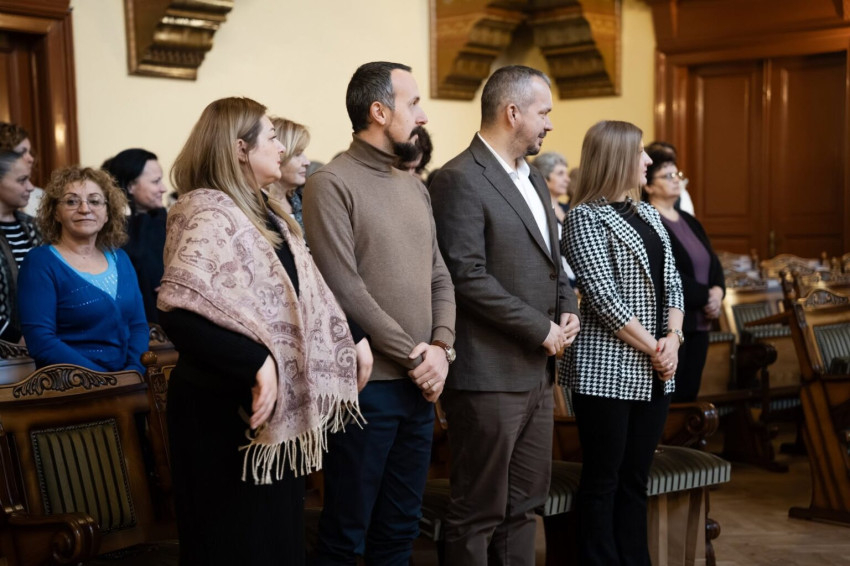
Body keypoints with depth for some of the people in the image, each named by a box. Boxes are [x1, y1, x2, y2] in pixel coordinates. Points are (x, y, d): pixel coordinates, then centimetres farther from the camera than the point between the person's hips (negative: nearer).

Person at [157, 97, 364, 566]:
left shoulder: (266, 214, 11)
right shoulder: (207, 213, -18)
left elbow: (305, 293, 19)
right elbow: (178, 311, -32)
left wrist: (351, 339, 10)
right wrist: (257, 363, -32)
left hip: (277, 404, 9)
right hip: (227, 407, -9)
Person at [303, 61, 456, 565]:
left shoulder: (415, 188, 14)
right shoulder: (331, 184, -9)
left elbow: (440, 278, 14)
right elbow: (345, 289, -16)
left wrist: (441, 347, -3)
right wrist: (414, 355, -13)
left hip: (420, 385, 7)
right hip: (366, 385, -7)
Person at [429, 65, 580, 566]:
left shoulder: (534, 180, 16)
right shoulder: (460, 180, -13)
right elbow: (469, 277, -20)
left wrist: (568, 309, 4)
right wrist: (541, 329, -15)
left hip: (537, 371, 9)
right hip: (490, 373, -9)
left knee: (525, 504, 16)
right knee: (481, 511, 2)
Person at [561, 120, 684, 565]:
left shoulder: (647, 214, 15)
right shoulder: (586, 216, -8)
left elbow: (670, 282, 13)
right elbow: (603, 296, -15)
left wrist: (672, 338, -3)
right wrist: (653, 349, -12)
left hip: (654, 373, 7)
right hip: (606, 369, -7)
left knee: (635, 479, 12)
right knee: (602, 481, 2)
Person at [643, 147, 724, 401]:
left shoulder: (689, 221, 18)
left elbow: (713, 263, 15)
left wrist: (718, 291, -5)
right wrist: (705, 296, -12)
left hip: (699, 323, 8)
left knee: (689, 395, 9)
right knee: (668, 400, -5)